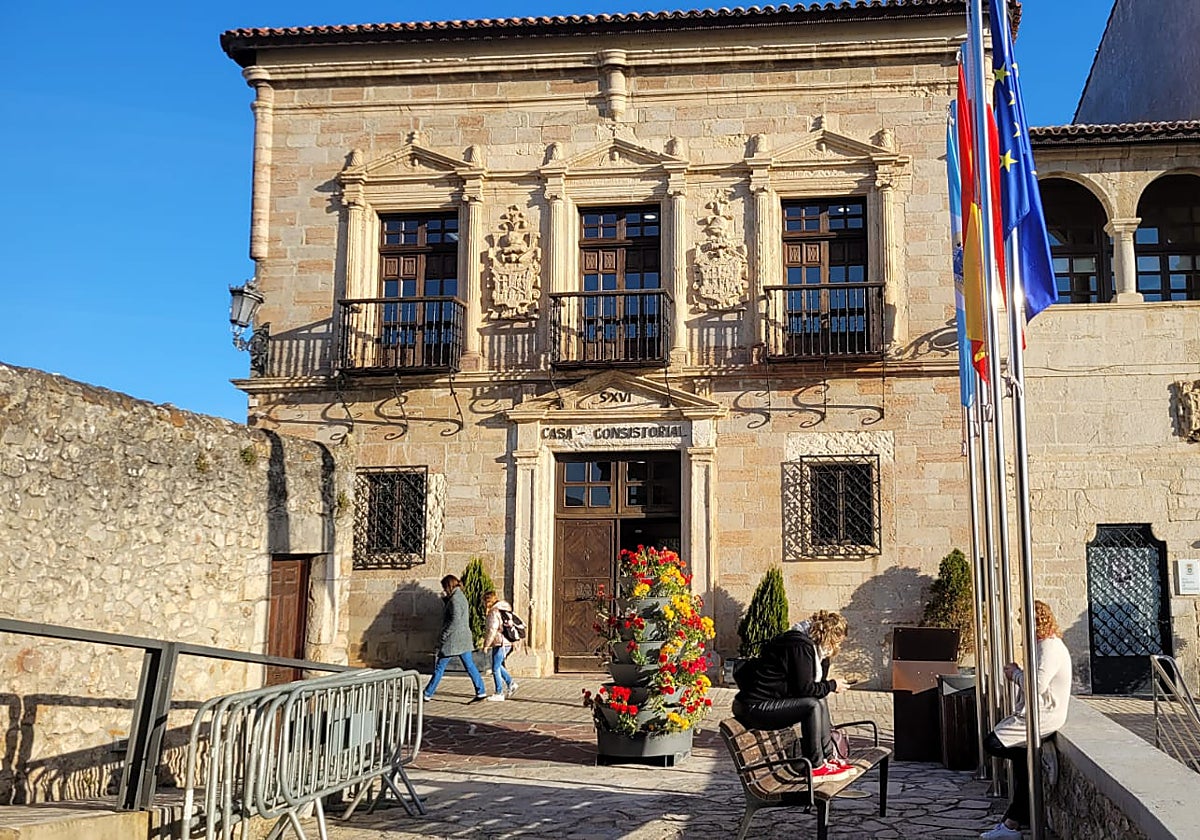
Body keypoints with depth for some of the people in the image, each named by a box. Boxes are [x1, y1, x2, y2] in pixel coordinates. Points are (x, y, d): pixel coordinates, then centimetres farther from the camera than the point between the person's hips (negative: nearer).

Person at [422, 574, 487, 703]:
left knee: (439, 667, 1)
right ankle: (481, 692, 2)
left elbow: (455, 620, -21)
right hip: (463, 638, 9)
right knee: (469, 665, 6)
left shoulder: (454, 599, -14)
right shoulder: (461, 596, 15)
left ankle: (427, 694, 8)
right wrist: (445, 598, 12)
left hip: (453, 639, -9)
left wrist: (443, 635, -17)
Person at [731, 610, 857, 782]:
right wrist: (832, 686, -6)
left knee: (820, 701, 10)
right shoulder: (801, 646, -17)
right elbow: (805, 688, -18)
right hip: (753, 707, -11)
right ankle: (815, 767, -13)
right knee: (812, 705, -22)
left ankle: (829, 758, 11)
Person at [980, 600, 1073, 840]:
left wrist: (1016, 674, -7)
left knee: (992, 743, -15)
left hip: (1042, 719, -10)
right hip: (1034, 715, 10)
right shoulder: (1043, 645, 20)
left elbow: (1038, 685, -24)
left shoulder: (1050, 647, -15)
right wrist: (1016, 675, 4)